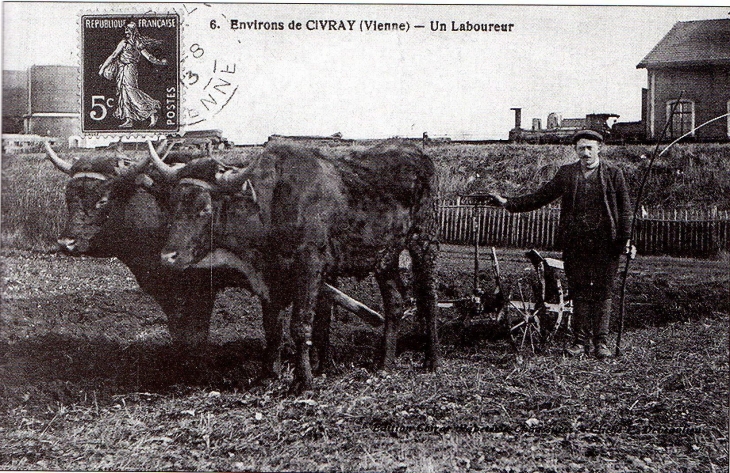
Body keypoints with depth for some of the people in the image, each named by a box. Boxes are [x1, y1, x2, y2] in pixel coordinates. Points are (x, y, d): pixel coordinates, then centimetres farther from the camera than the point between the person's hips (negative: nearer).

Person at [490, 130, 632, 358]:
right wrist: (508, 203, 3)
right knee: (579, 292, 4)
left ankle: (601, 341, 9)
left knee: (603, 292, 1)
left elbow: (625, 208, 5)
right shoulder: (566, 173, 10)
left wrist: (624, 238, -4)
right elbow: (540, 197, 10)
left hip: (605, 243, -2)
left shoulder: (613, 173, 6)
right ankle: (581, 340, 12)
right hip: (575, 243, 2)